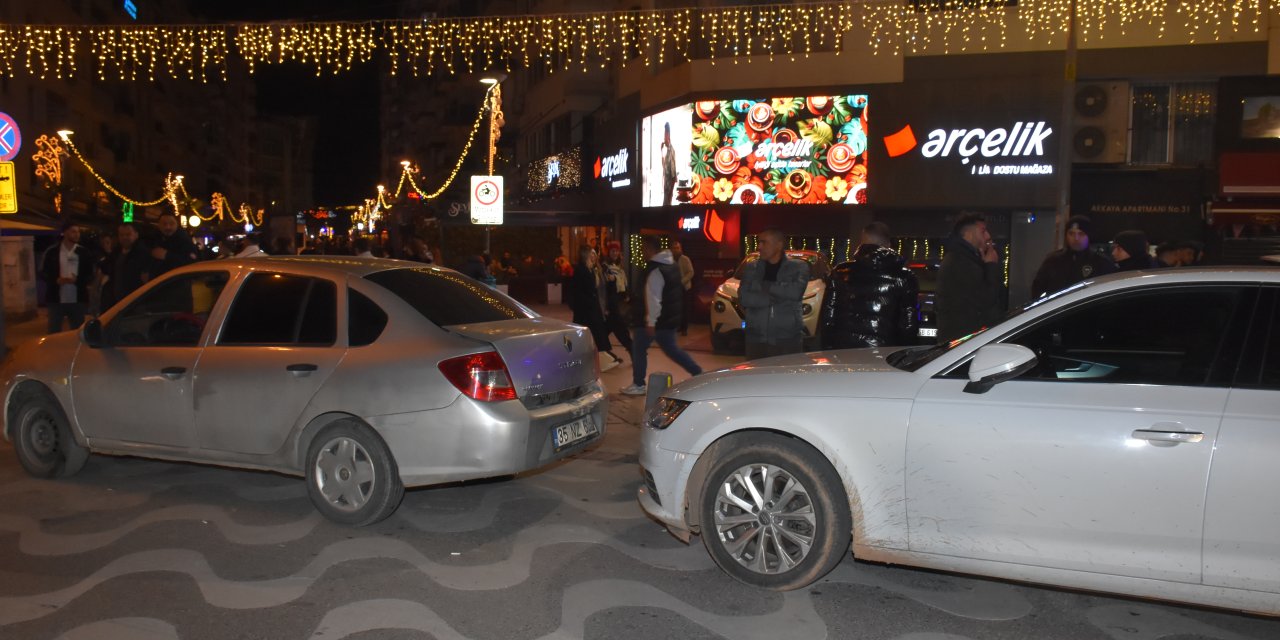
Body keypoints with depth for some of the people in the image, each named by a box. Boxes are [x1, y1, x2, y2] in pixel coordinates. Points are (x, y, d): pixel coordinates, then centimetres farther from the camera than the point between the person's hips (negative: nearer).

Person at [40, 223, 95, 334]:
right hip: (56, 300, -1)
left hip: (77, 301, 1)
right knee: (54, 332, 3)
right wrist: (56, 280, -15)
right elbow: (43, 272, 5)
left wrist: (77, 280, -16)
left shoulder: (83, 252, 5)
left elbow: (90, 276, 4)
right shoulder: (51, 252, 2)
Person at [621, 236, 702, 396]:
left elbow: (653, 299, -26)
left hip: (655, 320, -9)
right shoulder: (671, 265, 10)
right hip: (669, 318, 9)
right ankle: (698, 372, 13)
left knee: (638, 348, 4)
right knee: (671, 348, 18)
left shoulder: (655, 270, -21)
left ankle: (638, 385, 10)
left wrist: (650, 322, -27)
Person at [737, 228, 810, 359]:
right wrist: (773, 299, -13)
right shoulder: (751, 268, 10)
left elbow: (795, 292, -14)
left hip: (788, 340, -2)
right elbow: (743, 297, -4)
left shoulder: (798, 267, 5)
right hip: (756, 339, 2)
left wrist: (765, 285, -6)